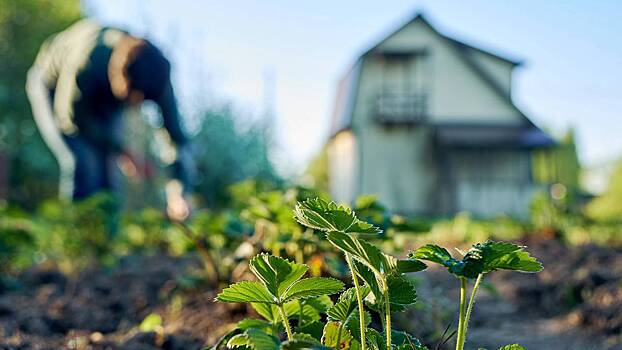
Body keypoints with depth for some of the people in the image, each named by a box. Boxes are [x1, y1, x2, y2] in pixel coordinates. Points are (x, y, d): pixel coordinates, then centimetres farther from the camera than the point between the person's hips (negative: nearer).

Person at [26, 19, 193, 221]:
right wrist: (121, 151, -31)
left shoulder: (155, 76, -31)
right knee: (85, 163, -20)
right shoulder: (88, 60, -43)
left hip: (101, 97, 3)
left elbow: (177, 134, -29)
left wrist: (176, 193, -39)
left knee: (108, 168, -8)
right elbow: (69, 117, -28)